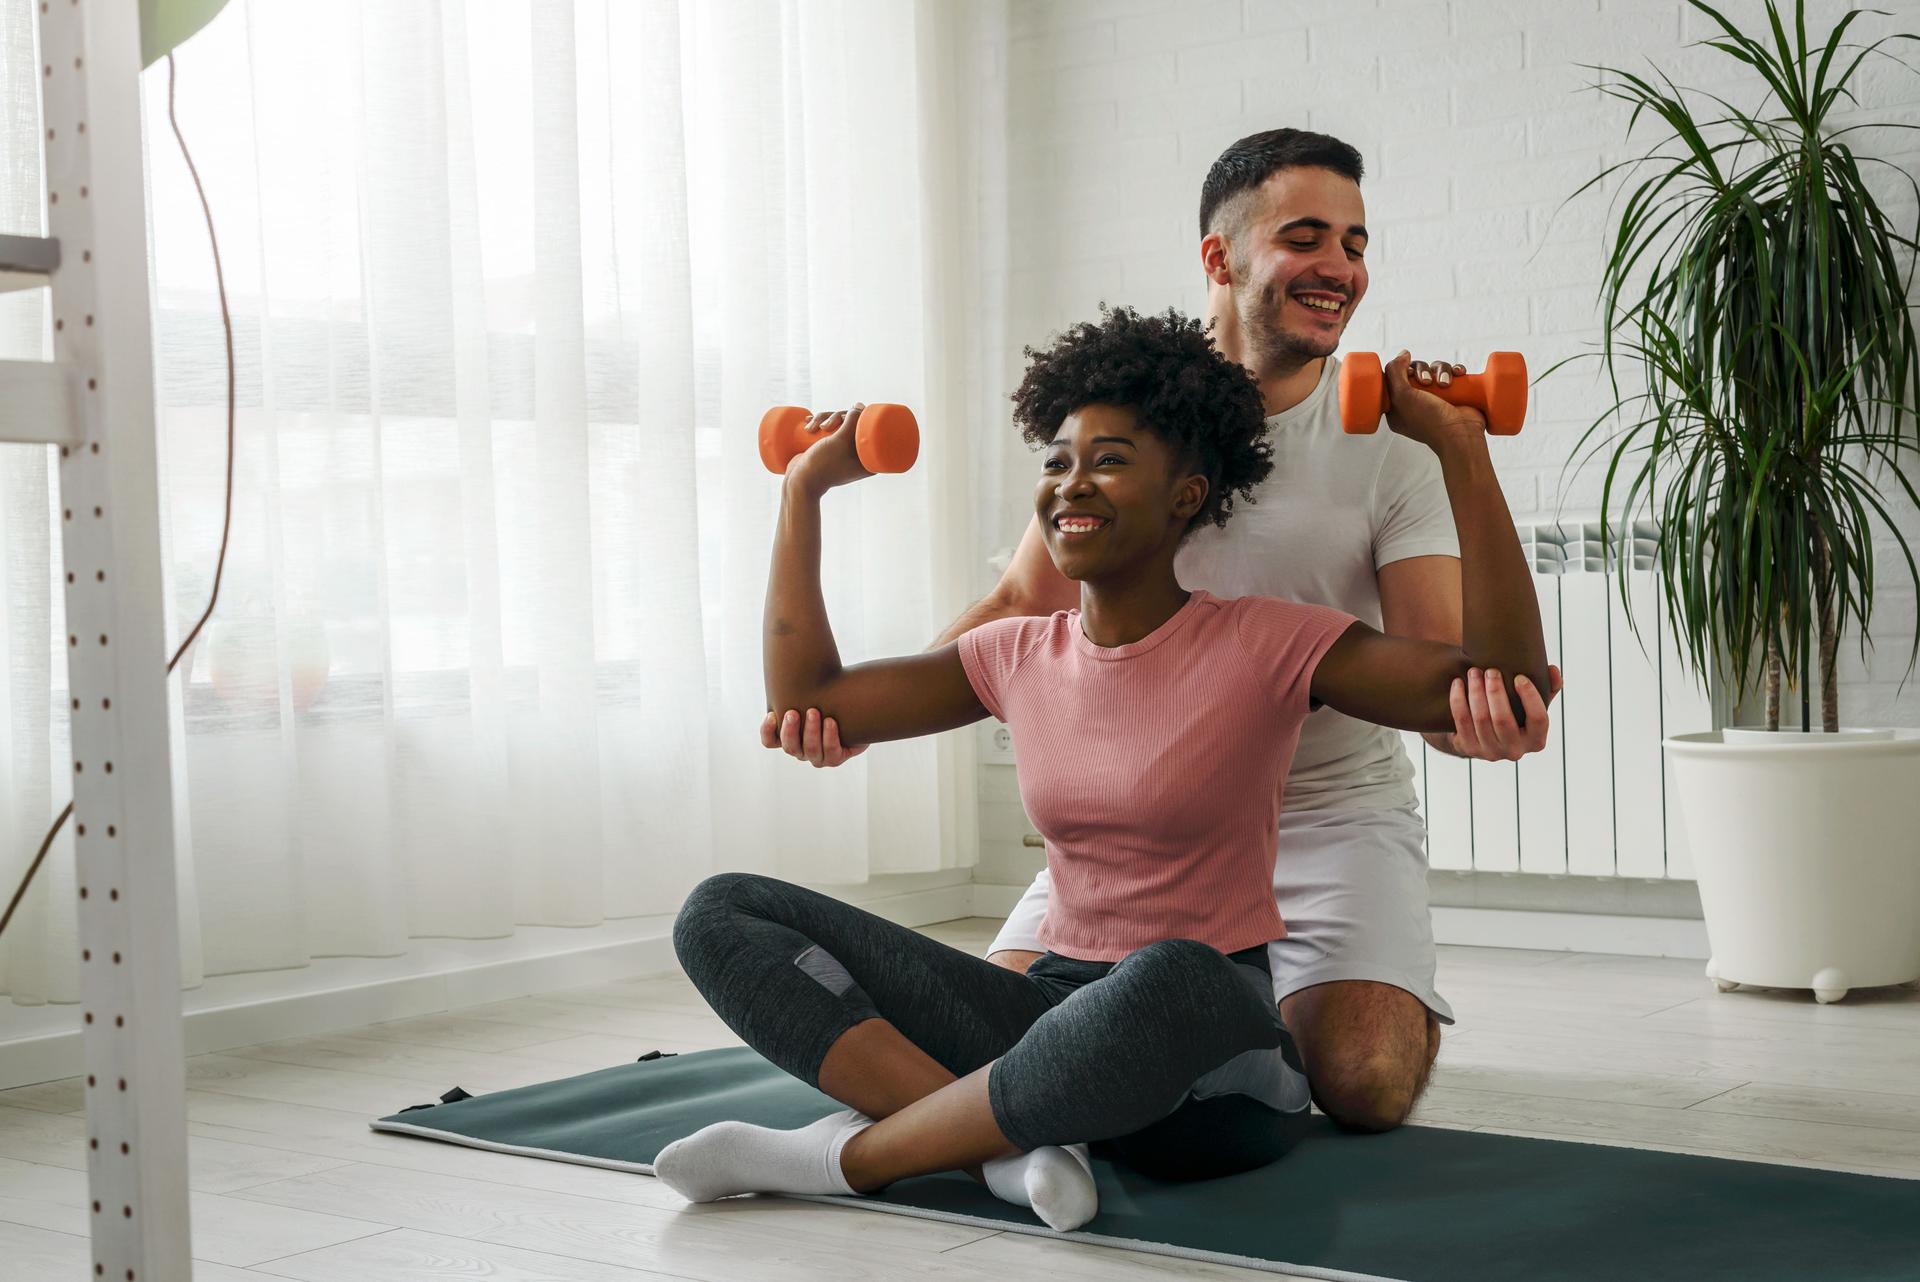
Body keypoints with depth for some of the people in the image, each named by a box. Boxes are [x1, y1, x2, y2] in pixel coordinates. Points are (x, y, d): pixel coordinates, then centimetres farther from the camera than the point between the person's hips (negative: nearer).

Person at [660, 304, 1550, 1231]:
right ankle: (1003, 1144, -25)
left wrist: (1459, 449, -17)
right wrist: (804, 490, 17)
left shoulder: (1263, 648, -7)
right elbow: (804, 697, 14)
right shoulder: (1018, 657, 9)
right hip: (1057, 1004, 5)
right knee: (723, 913, -8)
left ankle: (851, 1154, -22)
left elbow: (1505, 685, -16)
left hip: (1208, 1052, -5)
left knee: (1170, 978, -44)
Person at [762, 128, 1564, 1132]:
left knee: (1366, 1084, -21)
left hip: (1332, 809, -2)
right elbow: (1026, 605, 1)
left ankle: (1296, 1001, 16)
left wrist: (1485, 708, -42)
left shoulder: (1391, 440, -9)